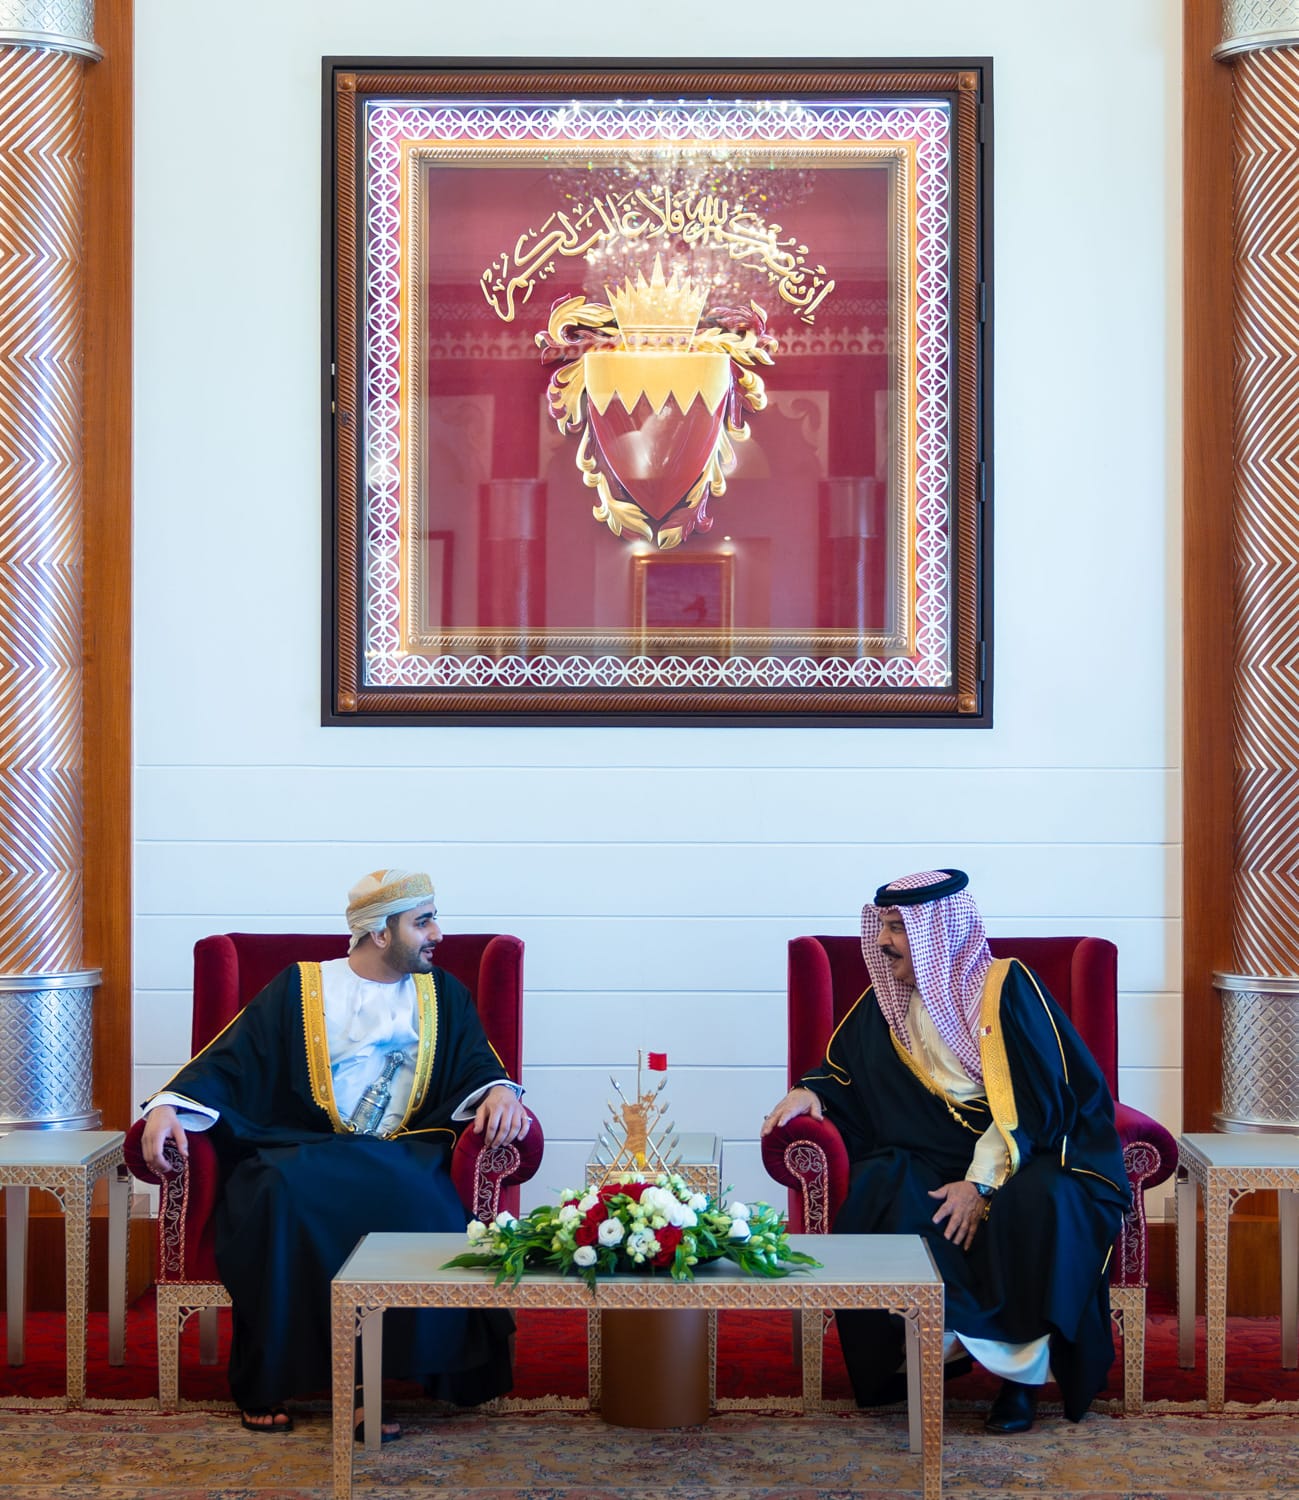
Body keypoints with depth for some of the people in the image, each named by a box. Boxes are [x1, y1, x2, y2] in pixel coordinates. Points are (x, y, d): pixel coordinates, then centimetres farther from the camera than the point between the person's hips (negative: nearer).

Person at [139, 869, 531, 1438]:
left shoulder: (443, 995, 20)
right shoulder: (298, 989, 13)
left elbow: (476, 1064, 10)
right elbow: (230, 1060, 5)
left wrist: (499, 1089, -15)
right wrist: (169, 1105, -13)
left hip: (403, 1154, 1)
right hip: (301, 1149, -1)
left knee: (410, 1199, -34)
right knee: (283, 1195, -34)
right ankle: (264, 1385, -23)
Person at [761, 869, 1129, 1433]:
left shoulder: (1008, 988, -6)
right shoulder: (885, 1002, 10)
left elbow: (1037, 1101, -13)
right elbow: (845, 1072, 24)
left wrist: (982, 1182, -22)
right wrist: (811, 1092, 0)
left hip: (1026, 1154, -4)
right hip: (931, 1158, 4)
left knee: (1037, 1204, -36)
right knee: (881, 1189, -30)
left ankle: (1025, 1371, -21)